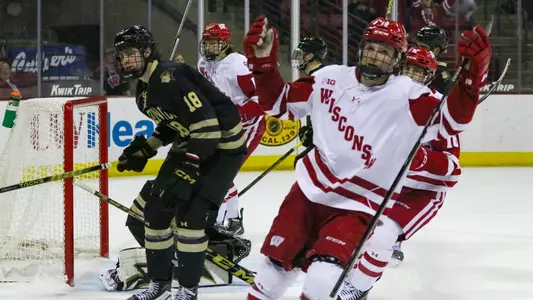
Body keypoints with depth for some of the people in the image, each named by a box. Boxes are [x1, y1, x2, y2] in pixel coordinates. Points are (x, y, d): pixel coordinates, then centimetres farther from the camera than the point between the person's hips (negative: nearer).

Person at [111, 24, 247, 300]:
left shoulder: (170, 79, -26)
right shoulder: (144, 90, 5)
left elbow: (208, 126, -31)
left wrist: (187, 171, -33)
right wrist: (144, 149, 8)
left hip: (222, 143, -10)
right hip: (189, 143, 10)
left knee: (189, 211, -19)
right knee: (155, 206, 4)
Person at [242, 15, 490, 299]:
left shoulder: (406, 95, -13)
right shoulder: (330, 78, -1)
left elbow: (451, 120, -26)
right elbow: (279, 101, 8)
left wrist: (472, 75, -41)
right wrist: (262, 61, -8)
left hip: (358, 207, -4)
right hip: (310, 190, 4)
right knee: (274, 267, 11)